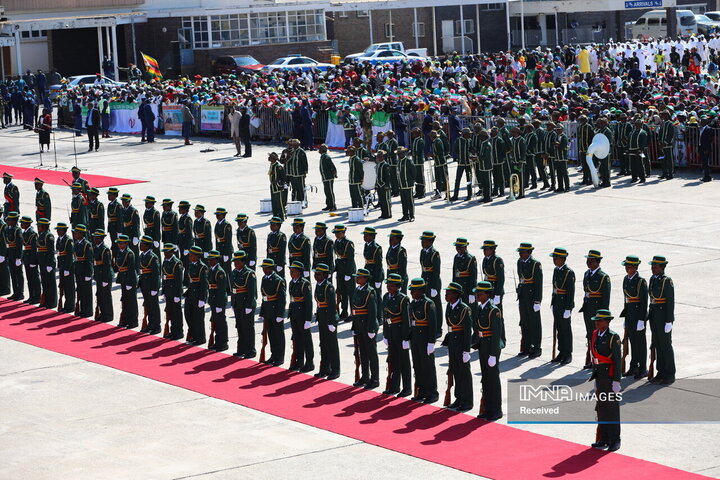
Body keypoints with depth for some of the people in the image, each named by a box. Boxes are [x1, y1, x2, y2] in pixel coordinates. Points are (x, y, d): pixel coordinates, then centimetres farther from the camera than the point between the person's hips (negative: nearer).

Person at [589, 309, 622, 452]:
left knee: (612, 409, -1)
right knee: (601, 408, 10)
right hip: (600, 376, 7)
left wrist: (616, 381, -17)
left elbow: (617, 360, -14)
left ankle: (614, 441, 7)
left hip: (610, 378, -7)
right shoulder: (595, 335, 9)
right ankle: (603, 439, 18)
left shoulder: (613, 337, -13)